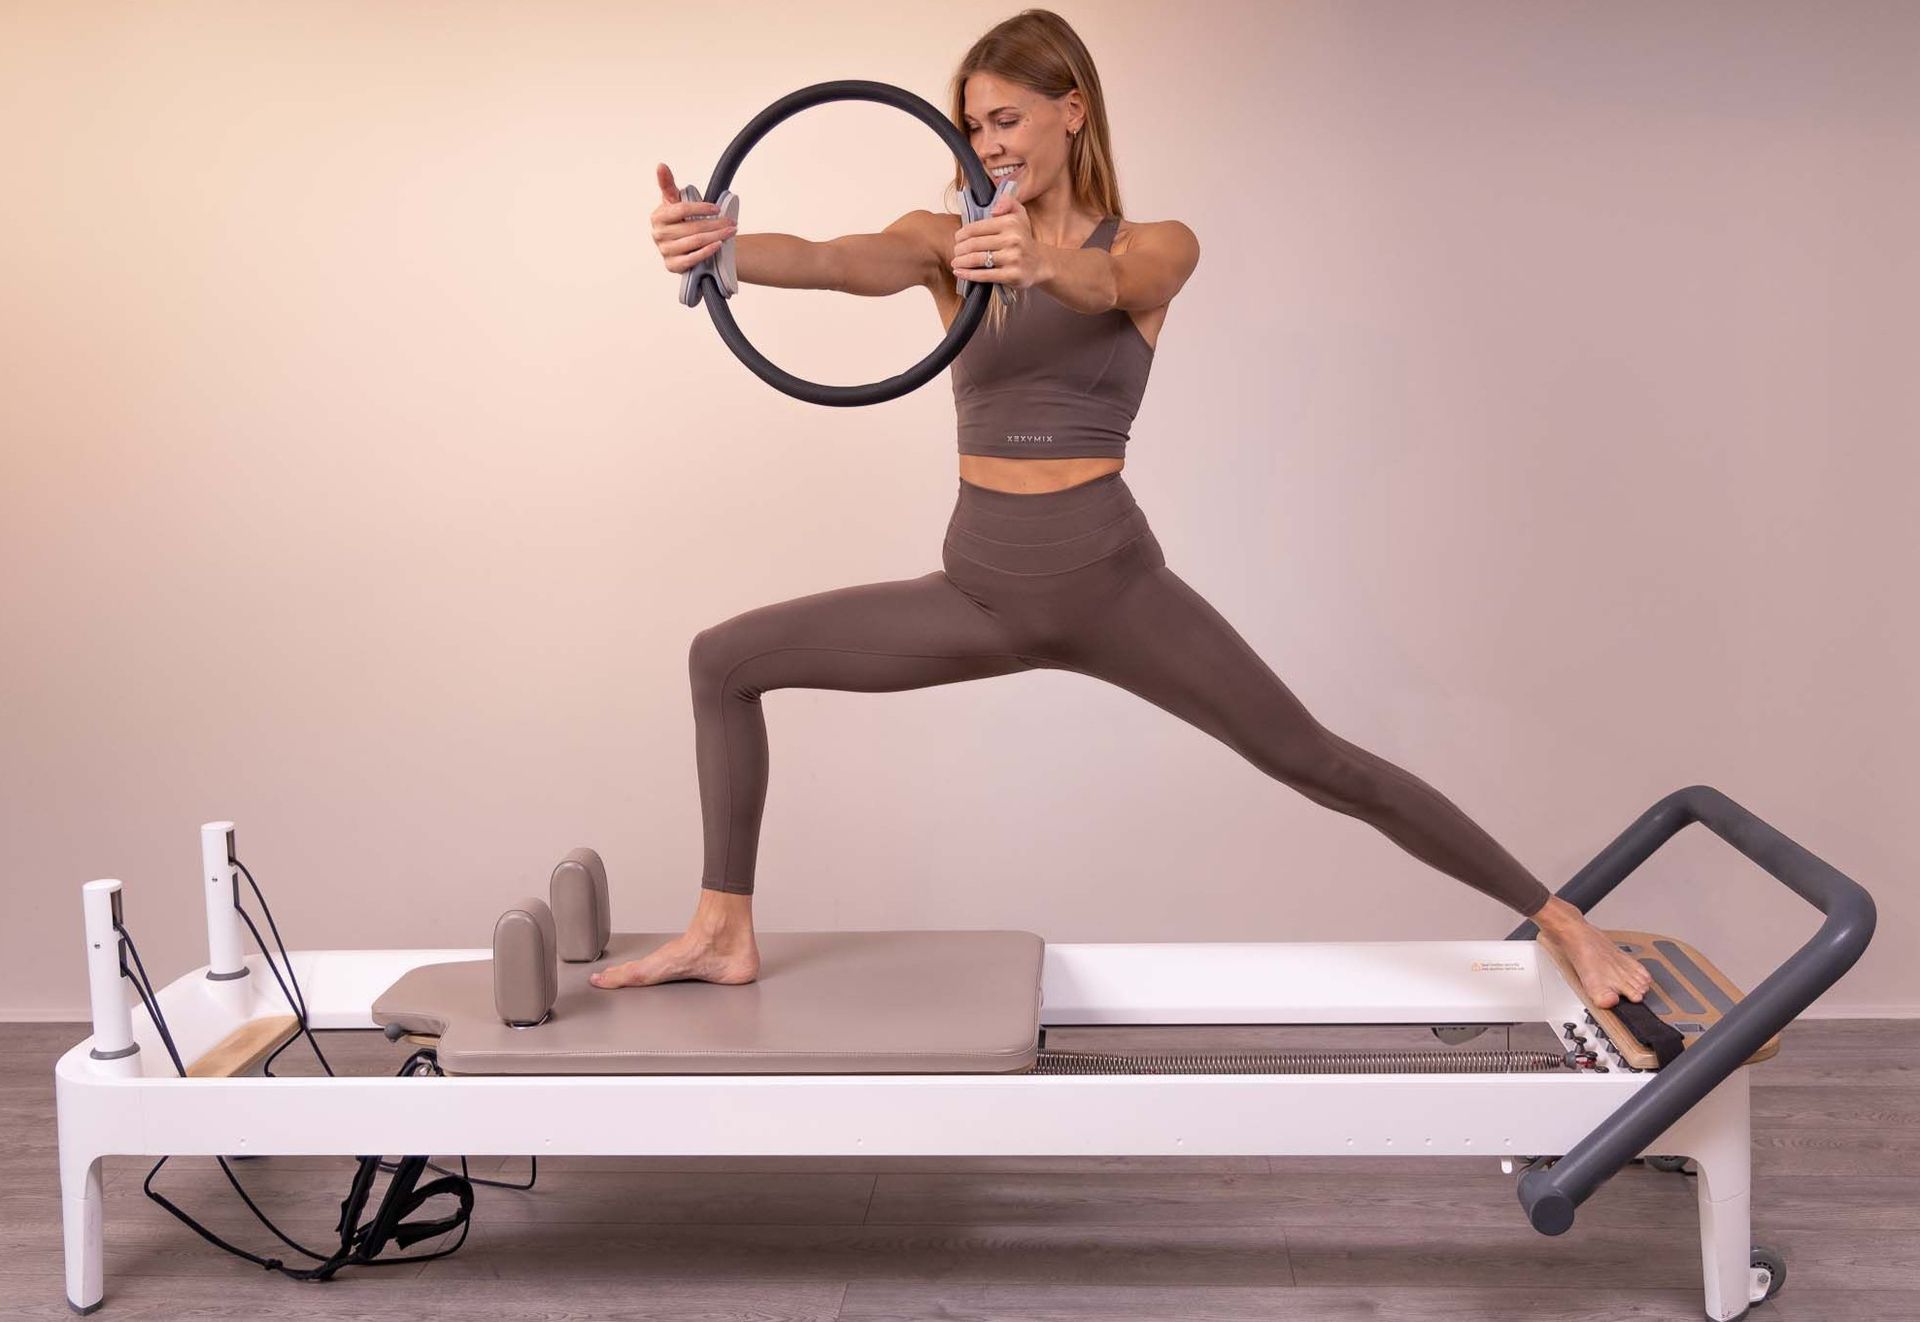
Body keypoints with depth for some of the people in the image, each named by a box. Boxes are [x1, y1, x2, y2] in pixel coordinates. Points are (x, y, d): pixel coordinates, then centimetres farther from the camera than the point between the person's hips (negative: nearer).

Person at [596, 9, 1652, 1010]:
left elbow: (1103, 283, -28)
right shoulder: (948, 243, 3)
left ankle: (1562, 922, 13)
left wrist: (1041, 262, -53)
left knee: (1316, 761, -2)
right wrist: (717, 247, -40)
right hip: (978, 587, 4)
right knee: (722, 660, 0)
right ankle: (724, 934, 10)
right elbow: (837, 261, -18)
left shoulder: (1155, 248, -3)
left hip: (1108, 581, -4)